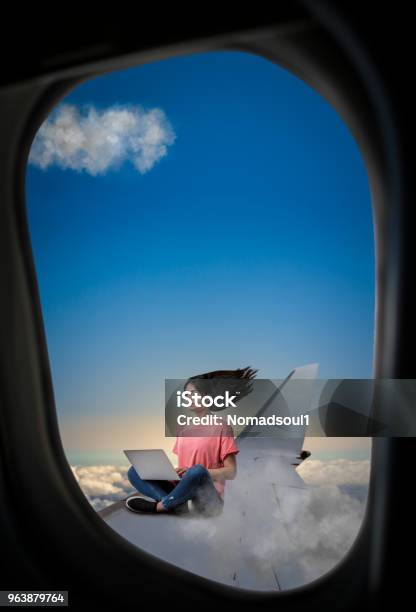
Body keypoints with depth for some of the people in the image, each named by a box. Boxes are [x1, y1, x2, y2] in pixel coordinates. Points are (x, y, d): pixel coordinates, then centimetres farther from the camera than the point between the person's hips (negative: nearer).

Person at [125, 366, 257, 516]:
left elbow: (231, 472, -7)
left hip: (208, 499, -6)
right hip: (183, 491, 6)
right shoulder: (184, 431, 17)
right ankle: (176, 504, -24)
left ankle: (159, 506, -16)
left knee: (197, 471, -38)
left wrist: (192, 471, -18)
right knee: (134, 472, -5)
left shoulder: (221, 428, -2)